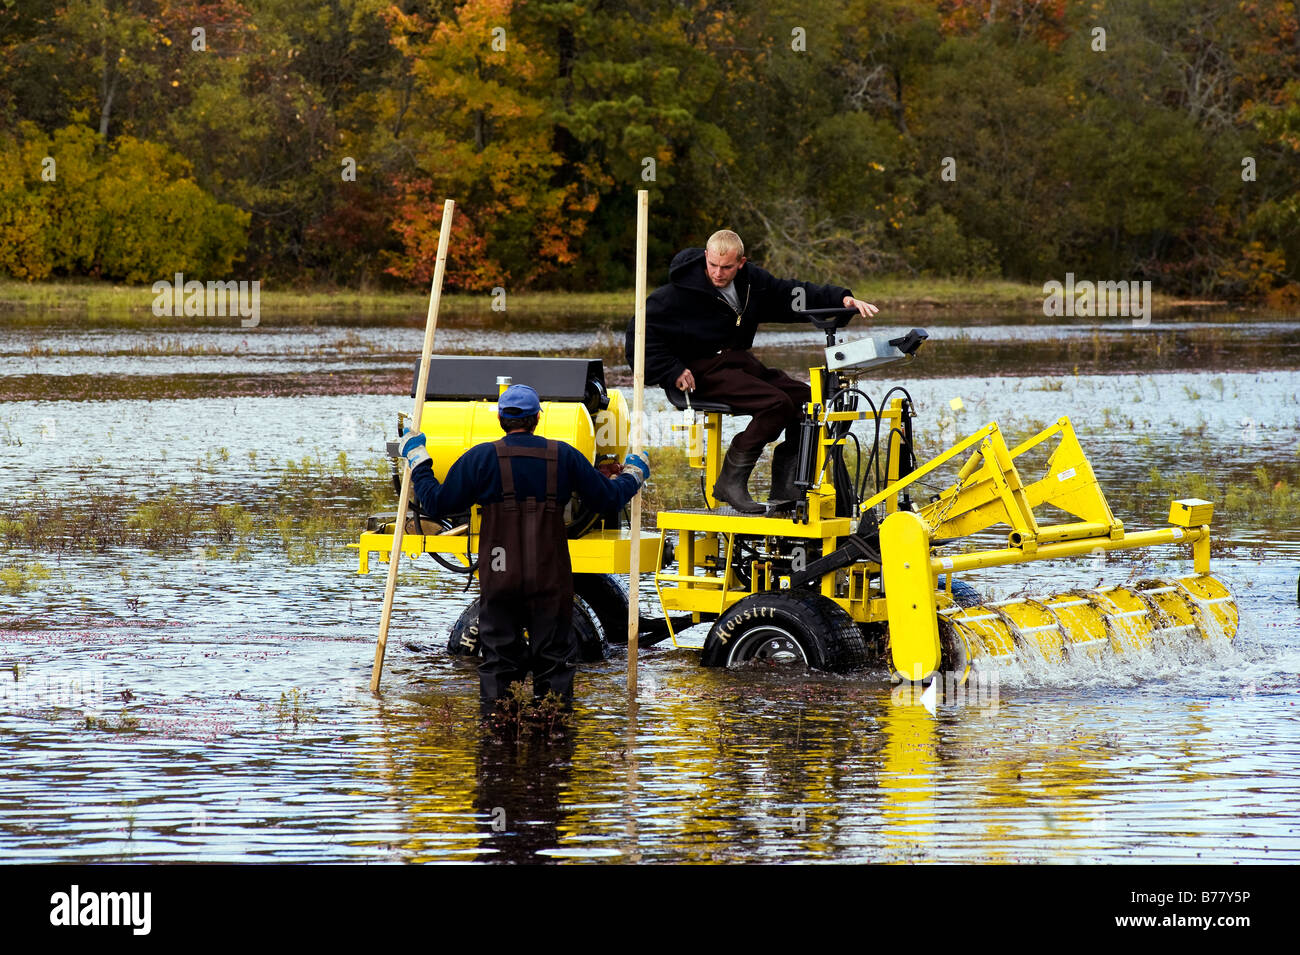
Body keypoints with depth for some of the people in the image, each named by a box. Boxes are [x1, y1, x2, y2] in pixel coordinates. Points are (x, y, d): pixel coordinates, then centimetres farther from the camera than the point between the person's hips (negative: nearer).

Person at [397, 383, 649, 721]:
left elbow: (436, 503, 0)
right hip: (551, 579, 1)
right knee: (555, 657, 8)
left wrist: (417, 461, 14)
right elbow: (606, 498, 10)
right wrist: (634, 475, 31)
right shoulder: (563, 456, 2)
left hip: (499, 579, -1)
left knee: (499, 658, 7)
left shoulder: (481, 458, -4)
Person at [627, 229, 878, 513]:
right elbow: (640, 333, -10)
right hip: (703, 370, -7)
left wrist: (842, 299, 5)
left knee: (809, 401, -11)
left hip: (741, 361, 8)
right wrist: (672, 372, -17)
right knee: (777, 403, -28)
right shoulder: (678, 293, -12)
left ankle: (784, 488, -4)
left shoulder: (751, 281, 6)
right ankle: (730, 482, -23)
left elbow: (790, 293, 17)